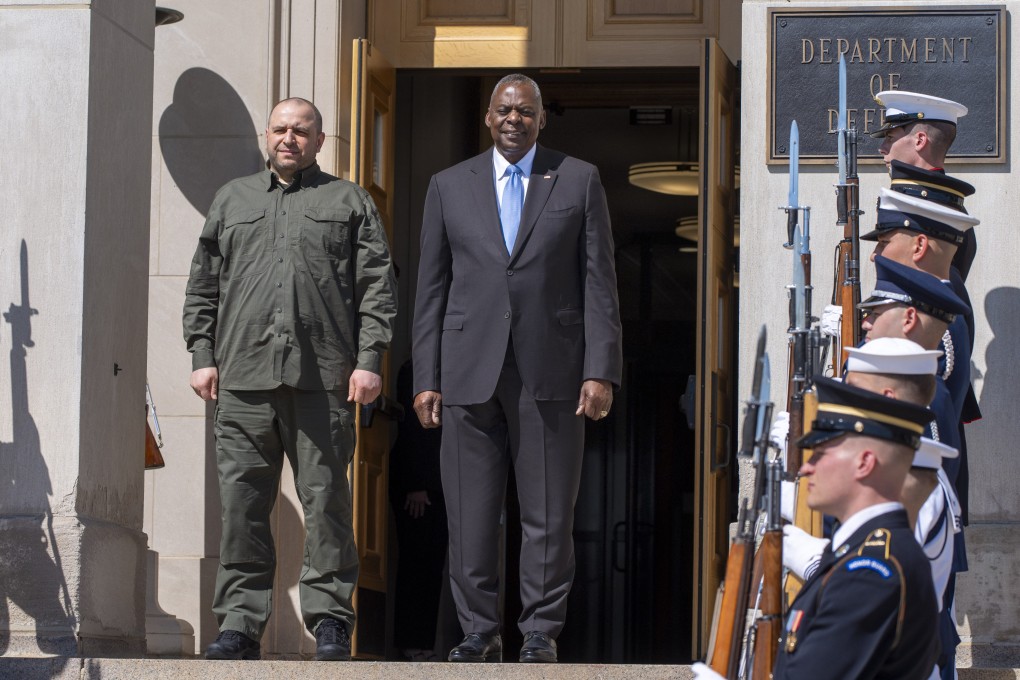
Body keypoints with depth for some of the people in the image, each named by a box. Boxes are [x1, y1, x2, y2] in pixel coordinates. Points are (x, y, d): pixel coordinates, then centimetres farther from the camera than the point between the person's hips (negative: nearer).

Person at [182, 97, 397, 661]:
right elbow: (203, 288, 19)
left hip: (323, 380, -2)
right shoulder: (232, 200, 21)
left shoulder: (349, 202, 14)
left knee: (325, 499, -4)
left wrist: (369, 359, -4)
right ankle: (240, 623, 3)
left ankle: (329, 620, 1)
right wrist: (202, 355, 8)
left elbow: (377, 288, 7)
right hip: (244, 378, 2)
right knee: (242, 503, -1)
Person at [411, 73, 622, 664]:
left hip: (551, 372, -1)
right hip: (471, 372, 1)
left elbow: (600, 282, 4)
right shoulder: (450, 187, 12)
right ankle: (480, 632, 10)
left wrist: (601, 371, -5)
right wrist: (427, 378, 4)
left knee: (549, 515, 0)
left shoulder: (580, 181, 8)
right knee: (471, 516, 0)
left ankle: (542, 633, 9)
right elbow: (432, 289, 11)